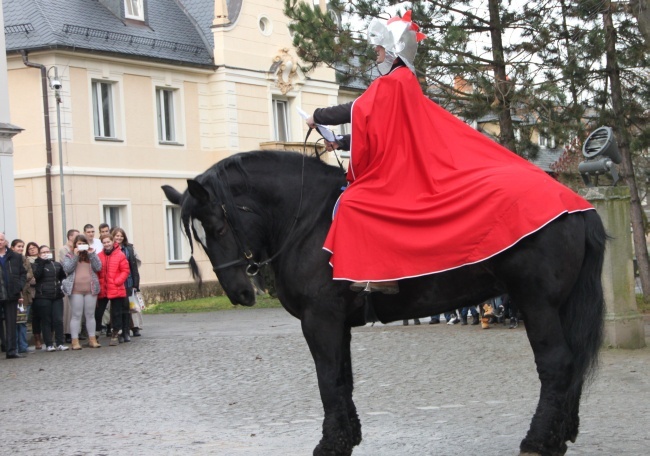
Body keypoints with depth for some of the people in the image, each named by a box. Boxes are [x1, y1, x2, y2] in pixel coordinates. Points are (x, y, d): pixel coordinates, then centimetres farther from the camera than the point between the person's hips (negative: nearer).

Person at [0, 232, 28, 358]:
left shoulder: (16, 257, 7)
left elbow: (23, 273, 9)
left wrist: (19, 287, -5)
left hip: (11, 295, 2)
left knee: (11, 323, 6)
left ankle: (11, 350, 8)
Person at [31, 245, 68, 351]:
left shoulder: (57, 265, 13)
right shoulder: (37, 265, 4)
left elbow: (63, 276, 24)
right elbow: (36, 275, -15)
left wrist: (63, 285, 8)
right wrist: (41, 261, -14)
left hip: (57, 296, 3)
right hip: (43, 297, -3)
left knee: (58, 320, -3)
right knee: (46, 321, 0)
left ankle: (60, 343, 2)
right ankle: (49, 344, 3)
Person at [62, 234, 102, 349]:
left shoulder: (91, 255, 14)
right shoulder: (69, 256, 7)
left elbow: (98, 267, 1)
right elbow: (67, 269, -9)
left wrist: (92, 254, -7)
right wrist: (75, 256, -13)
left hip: (90, 289, 3)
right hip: (76, 290, -3)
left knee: (90, 315, 7)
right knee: (76, 315, -3)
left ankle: (92, 339, 12)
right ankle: (75, 341, -4)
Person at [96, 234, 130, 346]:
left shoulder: (120, 255, -3)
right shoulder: (98, 256, 3)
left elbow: (125, 271, -3)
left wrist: (117, 281, -12)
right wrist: (97, 285, -2)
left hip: (116, 290, -2)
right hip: (102, 290, 2)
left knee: (116, 314, 5)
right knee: (97, 313, 3)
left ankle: (115, 335, 14)